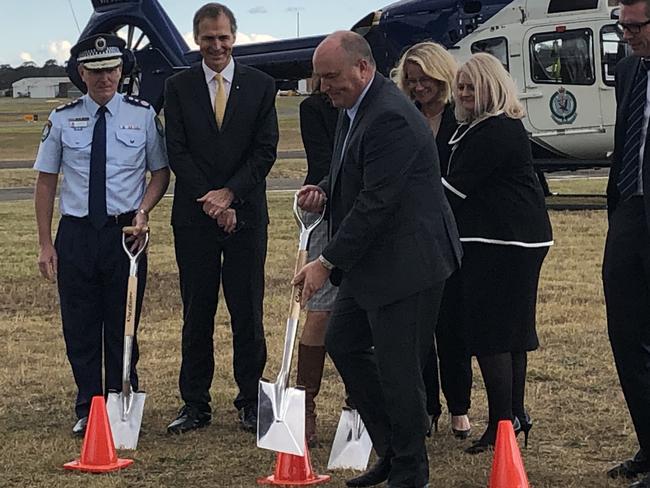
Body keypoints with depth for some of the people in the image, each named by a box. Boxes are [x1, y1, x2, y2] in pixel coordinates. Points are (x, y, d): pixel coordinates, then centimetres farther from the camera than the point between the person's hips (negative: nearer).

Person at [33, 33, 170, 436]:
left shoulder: (143, 115, 2)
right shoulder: (62, 120, 3)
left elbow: (161, 172, 10)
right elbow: (46, 183, 6)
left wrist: (143, 211, -9)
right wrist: (45, 244, 2)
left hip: (125, 232, -1)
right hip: (76, 234, 1)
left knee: (122, 327, 6)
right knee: (80, 328, 6)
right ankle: (87, 410, 18)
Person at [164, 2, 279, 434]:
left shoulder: (261, 86, 5)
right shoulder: (178, 87, 6)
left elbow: (266, 150, 0)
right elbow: (178, 152, 0)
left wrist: (229, 193, -11)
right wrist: (210, 202, -10)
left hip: (246, 214, 0)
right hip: (194, 217, 1)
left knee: (248, 313, 2)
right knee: (197, 313, 5)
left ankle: (251, 402, 11)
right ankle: (195, 404, 12)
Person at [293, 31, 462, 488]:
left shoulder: (391, 117, -23)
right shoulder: (354, 108, 10)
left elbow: (376, 202, -25)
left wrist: (327, 263, -21)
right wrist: (325, 192, 2)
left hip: (406, 260, -11)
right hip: (371, 259, 11)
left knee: (397, 366, -3)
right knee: (342, 343, 16)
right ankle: (390, 448, 27)